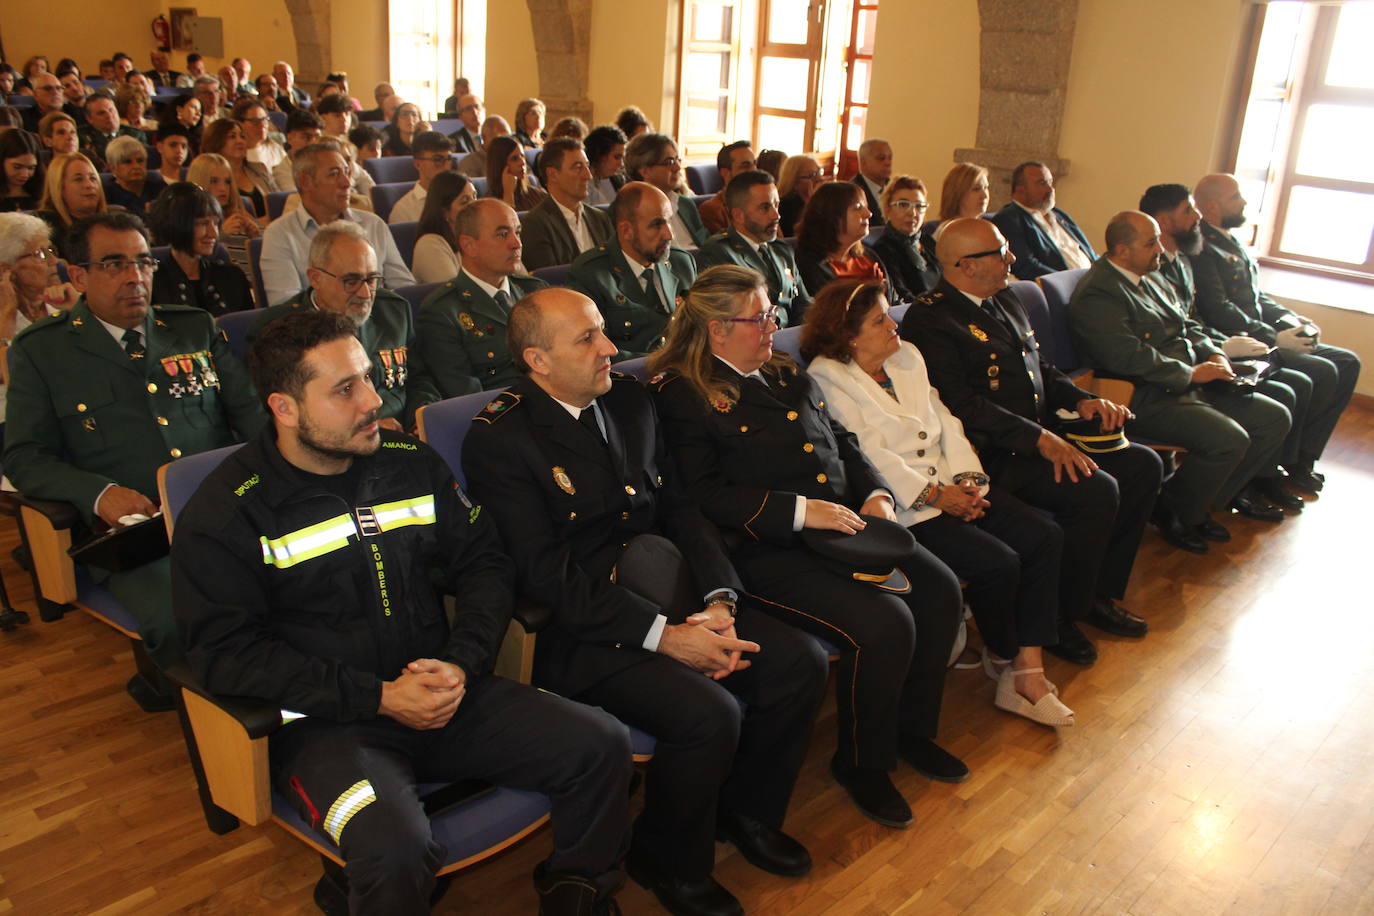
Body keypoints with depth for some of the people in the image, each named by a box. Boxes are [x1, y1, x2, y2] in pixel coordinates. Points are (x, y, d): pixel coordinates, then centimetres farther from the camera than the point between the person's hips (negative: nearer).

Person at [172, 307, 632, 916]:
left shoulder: (412, 463, 7)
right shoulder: (225, 514, -7)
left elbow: (484, 564, 9)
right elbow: (224, 653, -11)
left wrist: (462, 664, -10)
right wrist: (378, 698, -18)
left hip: (442, 694, 5)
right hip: (325, 724, -4)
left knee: (603, 745, -9)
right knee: (395, 847, -34)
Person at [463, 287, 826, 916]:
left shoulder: (629, 398, 8)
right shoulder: (499, 439, -14)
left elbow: (679, 507, 8)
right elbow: (548, 576, -19)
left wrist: (719, 601, -9)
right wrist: (663, 635, -24)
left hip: (667, 594, 7)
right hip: (577, 629, -7)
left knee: (801, 662, -6)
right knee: (707, 714, -26)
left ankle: (747, 812, 19)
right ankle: (669, 863, 5)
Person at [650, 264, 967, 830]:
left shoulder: (786, 375, 17)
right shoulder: (681, 395, -8)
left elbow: (842, 443, 22)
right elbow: (705, 495, -17)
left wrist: (876, 494, 3)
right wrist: (800, 510, -21)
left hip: (846, 524, 8)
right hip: (769, 551, -8)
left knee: (940, 591, -6)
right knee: (883, 624, -23)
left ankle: (913, 730, 17)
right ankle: (861, 762, 4)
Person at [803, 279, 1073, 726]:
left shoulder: (907, 356, 15)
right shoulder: (828, 380, -8)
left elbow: (945, 421, 12)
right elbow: (870, 455, -16)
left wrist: (967, 478, -4)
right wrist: (935, 495, -19)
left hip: (951, 485, 8)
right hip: (903, 505, -8)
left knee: (1044, 536, -9)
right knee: (996, 562, -23)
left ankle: (1029, 672, -7)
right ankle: (1002, 658, 8)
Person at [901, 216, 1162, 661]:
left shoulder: (1006, 301, 17)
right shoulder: (929, 319, -13)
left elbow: (1042, 368, 24)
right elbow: (962, 404, -22)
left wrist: (1082, 400, 4)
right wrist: (1040, 440, -26)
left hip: (1043, 433, 10)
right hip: (993, 454, -10)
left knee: (1143, 464, 4)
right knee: (1097, 491, -24)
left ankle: (1099, 593, 14)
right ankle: (1059, 618, -5)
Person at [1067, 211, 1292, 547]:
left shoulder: (1142, 280, 16)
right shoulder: (1096, 294, -16)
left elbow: (1185, 326, 23)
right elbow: (1128, 356, -25)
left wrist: (1214, 354, 4)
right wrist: (1191, 373, -18)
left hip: (1187, 385, 10)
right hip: (1148, 400, -10)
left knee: (1275, 418, 5)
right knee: (1229, 439, -26)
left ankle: (1224, 493, 19)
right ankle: (1174, 512, -4)